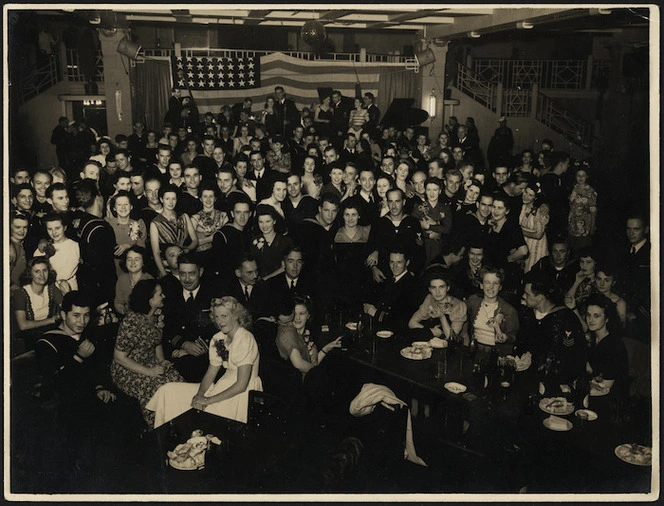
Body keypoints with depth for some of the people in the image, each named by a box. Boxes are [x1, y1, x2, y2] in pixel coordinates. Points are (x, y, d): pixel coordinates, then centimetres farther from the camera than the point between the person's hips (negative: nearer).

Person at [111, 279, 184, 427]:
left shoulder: (156, 316, 2)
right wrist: (149, 372, -22)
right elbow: (119, 358, -19)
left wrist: (161, 360, -1)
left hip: (151, 363, 7)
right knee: (156, 389, -29)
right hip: (127, 371, -7)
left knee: (176, 380, -18)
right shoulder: (131, 322, -22)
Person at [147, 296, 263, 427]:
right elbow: (211, 373, 8)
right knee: (169, 390, -2)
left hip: (243, 393, -8)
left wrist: (208, 400, -20)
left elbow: (241, 385, -21)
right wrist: (199, 395, -12)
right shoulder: (218, 339, 7)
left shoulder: (245, 339, -17)